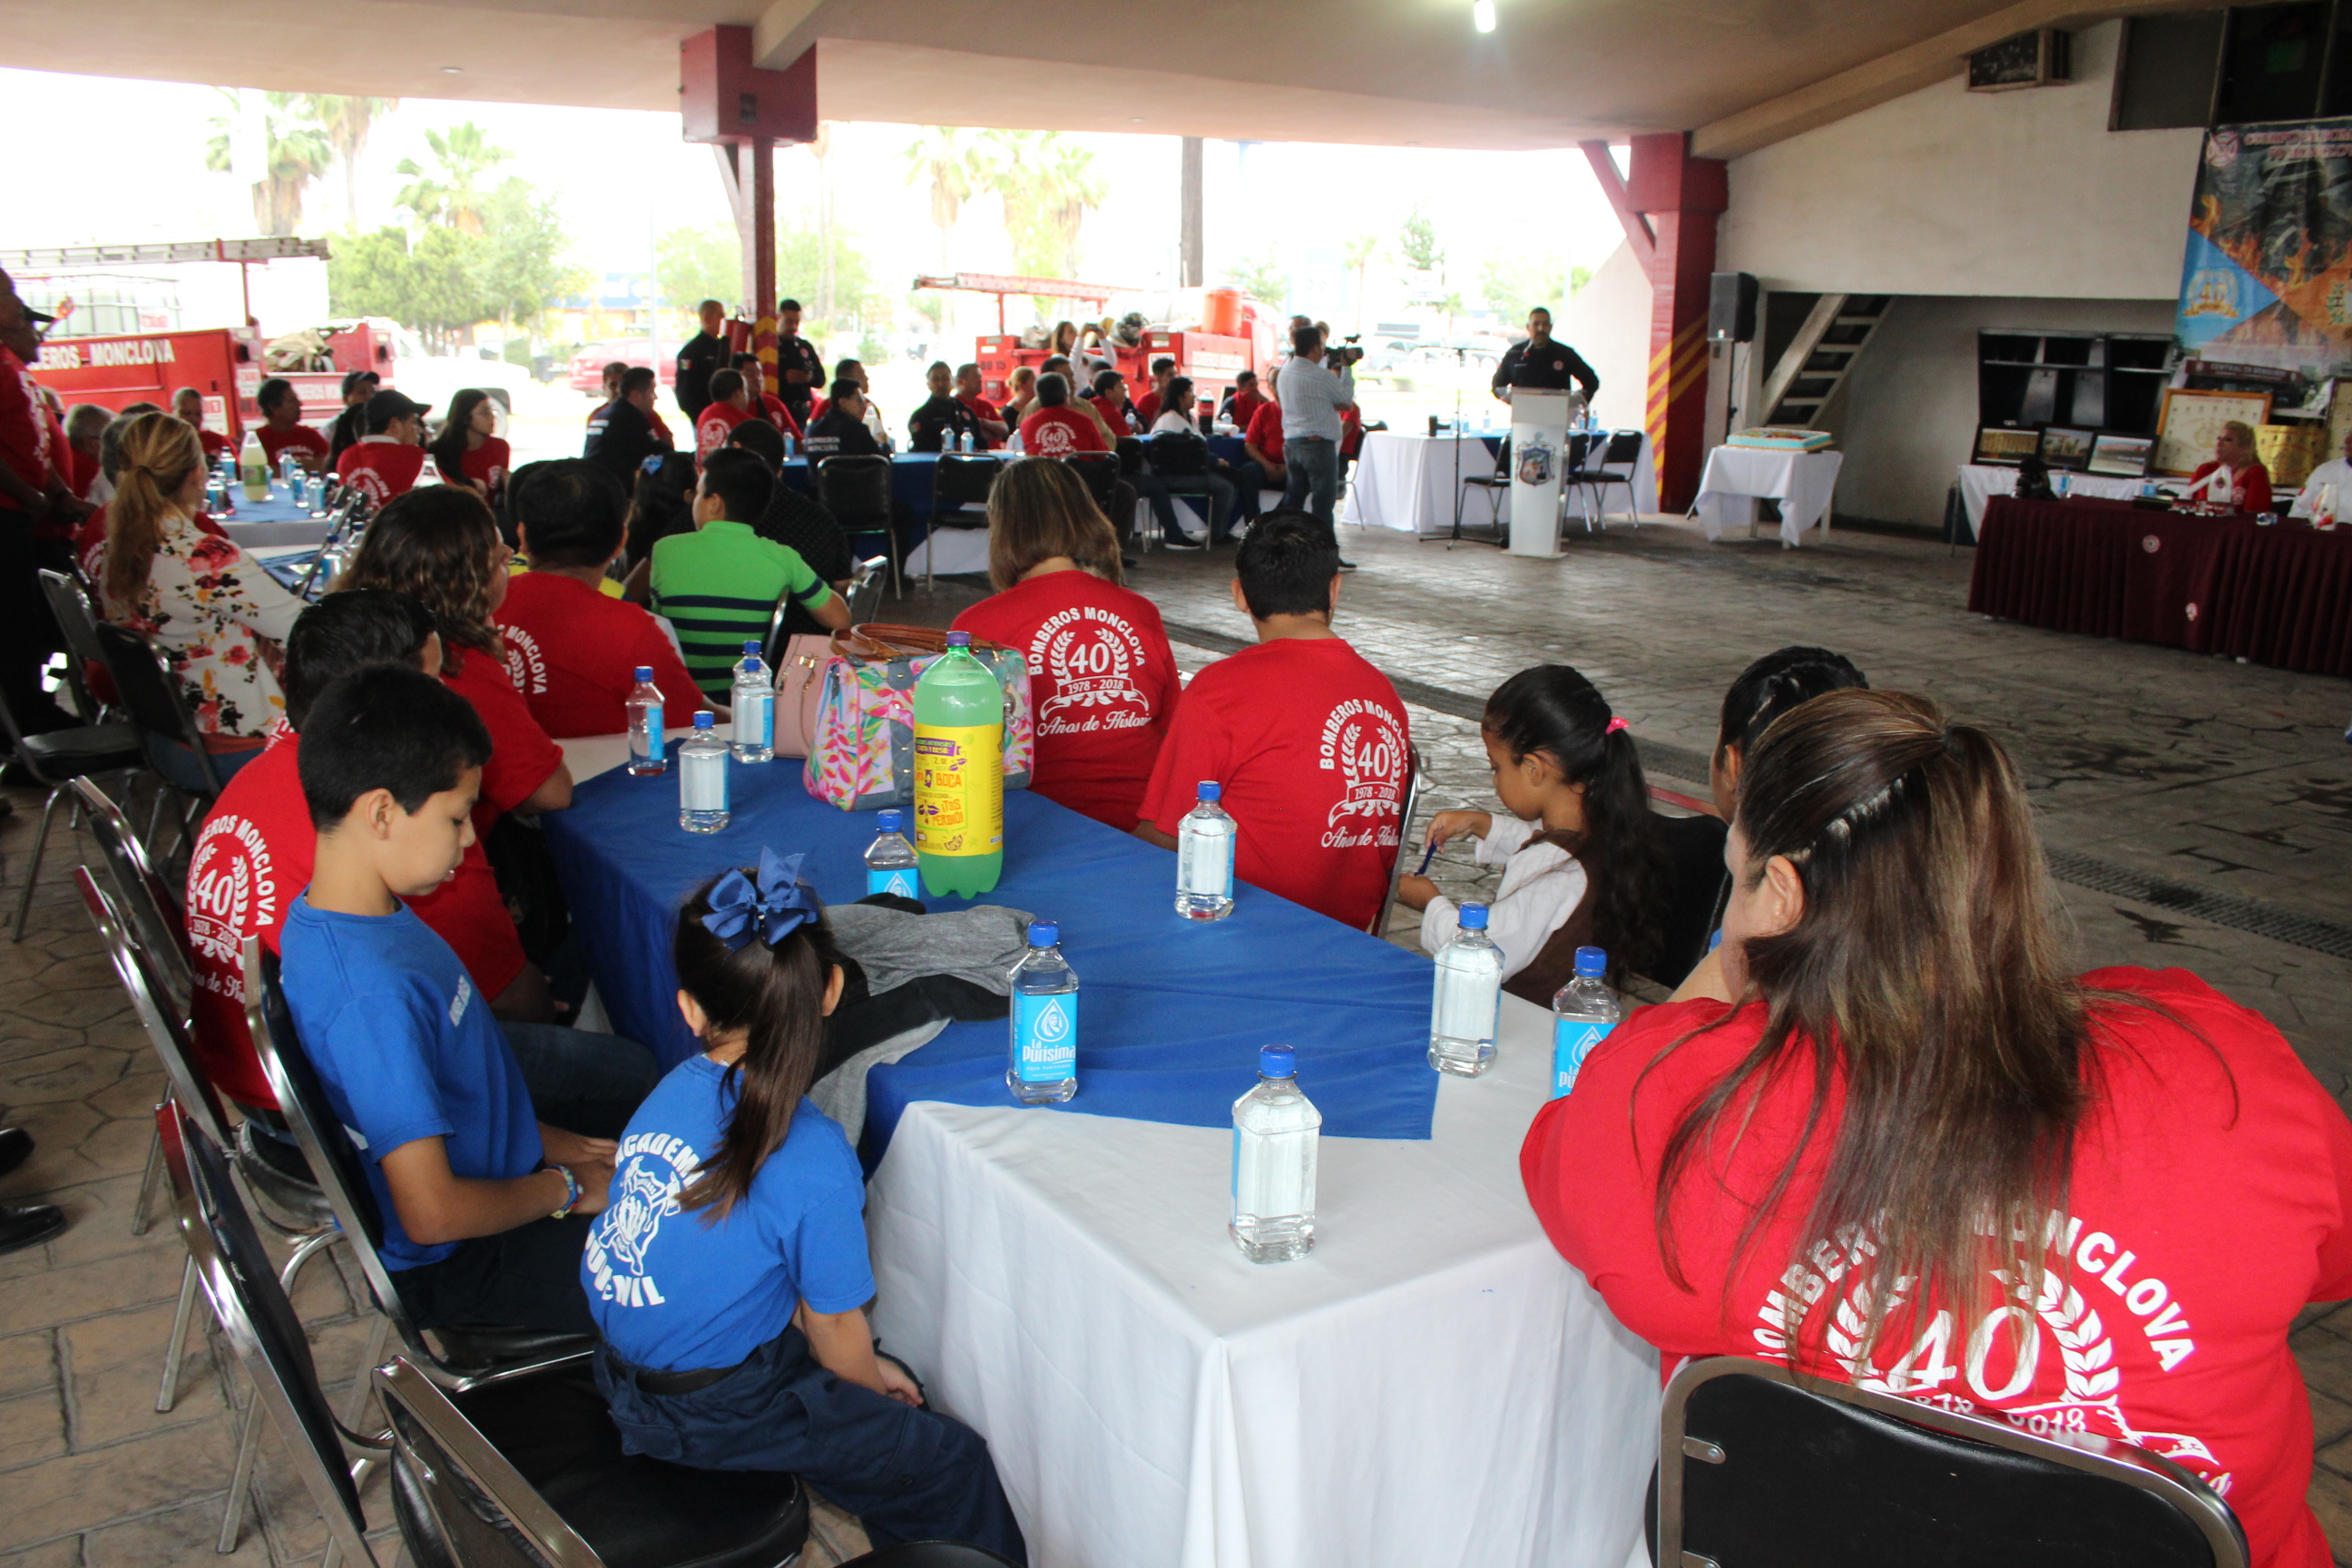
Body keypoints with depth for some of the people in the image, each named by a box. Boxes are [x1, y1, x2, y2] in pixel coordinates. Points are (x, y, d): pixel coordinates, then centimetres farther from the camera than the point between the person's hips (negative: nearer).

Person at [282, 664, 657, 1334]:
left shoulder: (330, 915, -5)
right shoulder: (372, 992, -35)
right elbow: (433, 1212, -33)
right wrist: (566, 1190, -16)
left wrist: (541, 1136, 6)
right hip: (455, 1264, -10)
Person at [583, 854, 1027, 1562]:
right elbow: (834, 1325, -15)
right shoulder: (813, 1159, -29)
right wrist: (874, 1383, 10)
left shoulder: (674, 1089, -8)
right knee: (955, 1464, 6)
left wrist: (867, 1371, 11)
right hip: (713, 1414, -7)